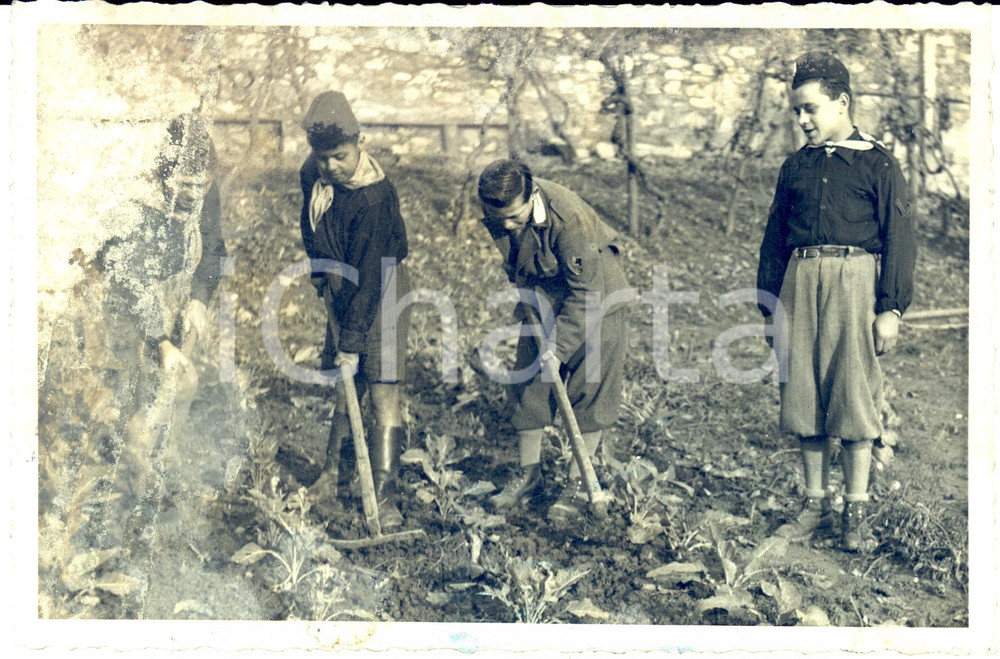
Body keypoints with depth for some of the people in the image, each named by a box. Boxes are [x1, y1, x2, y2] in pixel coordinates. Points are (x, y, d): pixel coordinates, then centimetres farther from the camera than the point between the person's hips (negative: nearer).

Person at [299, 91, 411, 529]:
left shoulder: (374, 197, -28)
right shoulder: (313, 176, -5)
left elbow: (368, 277, -30)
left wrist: (351, 344, -30)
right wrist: (320, 273, 13)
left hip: (381, 292, -7)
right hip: (340, 290, 7)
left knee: (382, 392, -11)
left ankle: (385, 498, -9)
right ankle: (336, 471, 32)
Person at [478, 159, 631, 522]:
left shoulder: (569, 217, -34)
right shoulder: (497, 216, -16)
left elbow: (586, 291, -28)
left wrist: (560, 347, -26)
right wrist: (532, 313, -3)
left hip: (594, 299, -6)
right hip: (542, 302, 6)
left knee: (589, 391, -2)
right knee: (528, 386, 6)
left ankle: (578, 482, 9)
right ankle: (529, 473, 21)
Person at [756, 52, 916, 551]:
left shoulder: (877, 163, 2)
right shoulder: (796, 166, 15)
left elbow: (898, 239, -1)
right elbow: (774, 236, 17)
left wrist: (891, 307, -7)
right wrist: (769, 301, 13)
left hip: (854, 280, -4)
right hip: (800, 282, 4)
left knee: (854, 395, -2)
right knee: (803, 393, 5)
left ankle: (856, 511, 8)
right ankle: (816, 506, 15)